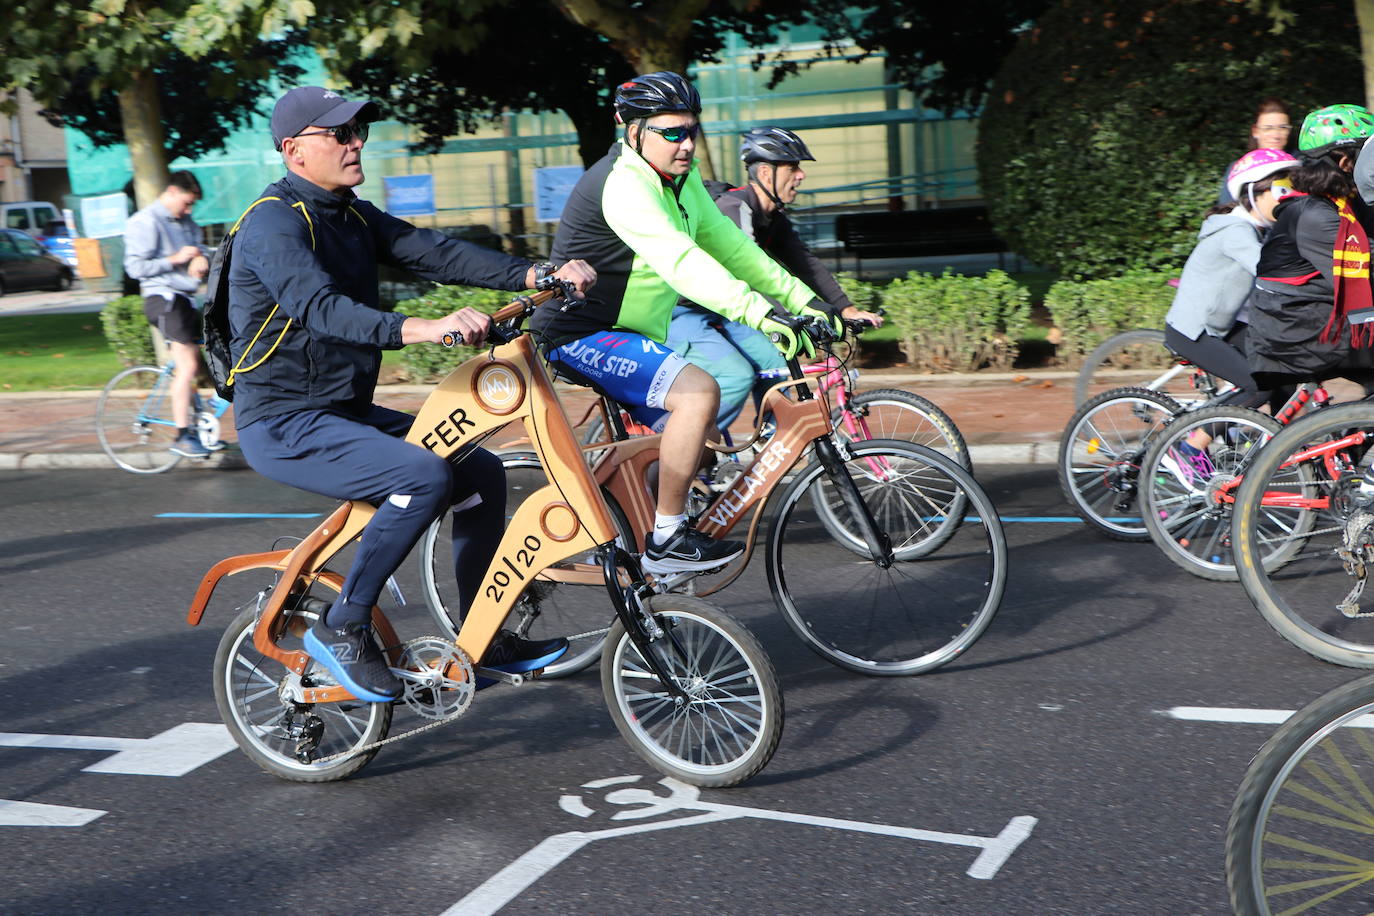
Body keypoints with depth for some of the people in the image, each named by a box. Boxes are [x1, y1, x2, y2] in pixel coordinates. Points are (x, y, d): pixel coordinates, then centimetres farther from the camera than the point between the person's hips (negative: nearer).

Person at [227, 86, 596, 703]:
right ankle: (342, 630, -13)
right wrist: (423, 328, -50)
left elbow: (433, 253, -1)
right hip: (285, 425, -9)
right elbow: (321, 308, -34)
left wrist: (539, 274, -15)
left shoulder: (354, 216, 12)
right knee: (425, 476, -28)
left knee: (481, 473, 2)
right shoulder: (274, 223, -16)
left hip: (345, 412, 9)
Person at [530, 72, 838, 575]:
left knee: (698, 439, 13)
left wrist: (801, 299, -4)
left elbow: (726, 243, 5)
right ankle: (667, 540, -19)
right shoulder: (622, 184, -24)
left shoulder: (681, 178, 7)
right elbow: (681, 262, -36)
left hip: (626, 336, 10)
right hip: (581, 337, -10)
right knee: (699, 391, -27)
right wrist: (758, 314, -45)